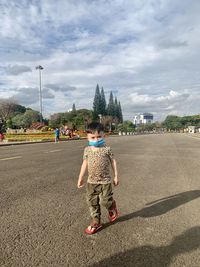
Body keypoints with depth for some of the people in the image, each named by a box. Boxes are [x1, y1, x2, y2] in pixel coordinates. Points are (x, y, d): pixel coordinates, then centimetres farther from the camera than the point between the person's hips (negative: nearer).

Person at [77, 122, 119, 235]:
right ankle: (96, 222, 28)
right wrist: (81, 178, 11)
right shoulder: (87, 150, 0)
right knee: (92, 202, 10)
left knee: (105, 201, -5)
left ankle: (112, 208, 32)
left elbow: (113, 162, -1)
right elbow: (85, 164, 9)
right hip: (91, 181, 4)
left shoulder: (107, 149, -10)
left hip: (105, 181, -4)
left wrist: (116, 176, 0)